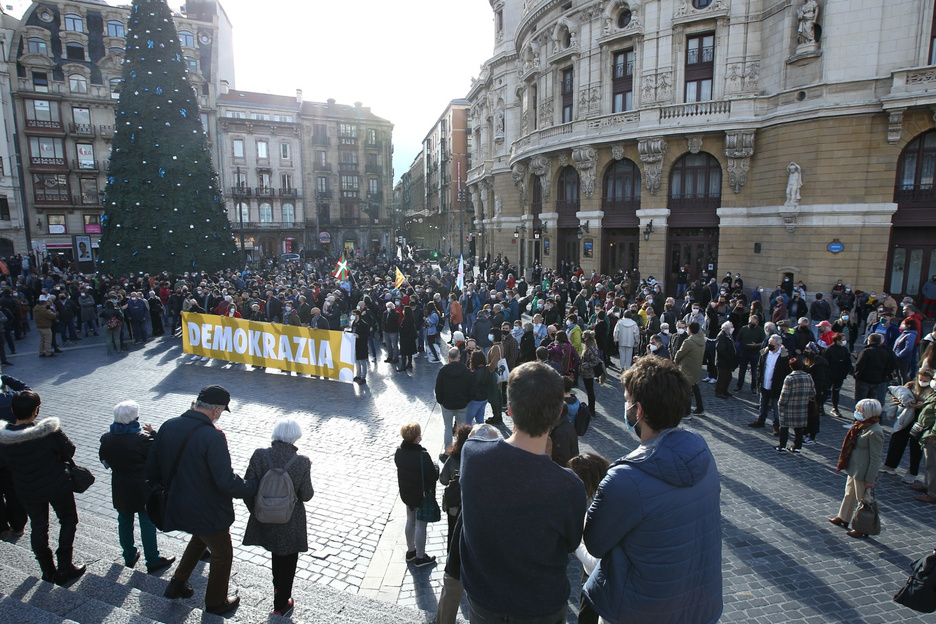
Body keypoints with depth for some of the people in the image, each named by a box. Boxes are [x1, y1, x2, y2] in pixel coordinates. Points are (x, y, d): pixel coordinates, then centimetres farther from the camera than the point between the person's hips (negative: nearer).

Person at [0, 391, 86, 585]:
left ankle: (48, 571, 33)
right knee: (68, 521, 16)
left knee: (38, 528, 21)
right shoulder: (49, 431, -28)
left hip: (27, 491, 4)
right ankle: (64, 569, 15)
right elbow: (69, 451, -16)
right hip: (58, 486, -3)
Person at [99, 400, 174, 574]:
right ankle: (153, 561, 16)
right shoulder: (142, 439, -27)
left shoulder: (106, 439, -8)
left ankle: (129, 556, 37)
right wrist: (153, 434, -9)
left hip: (120, 489, 5)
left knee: (124, 520, 21)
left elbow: (105, 461, 6)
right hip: (142, 489, -5)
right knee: (147, 522, 7)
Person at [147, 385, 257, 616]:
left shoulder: (168, 427, -7)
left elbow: (152, 469, 4)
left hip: (176, 506, 7)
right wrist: (253, 487, -12)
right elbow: (226, 482, -28)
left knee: (200, 537, 36)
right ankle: (216, 603, 34)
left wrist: (169, 488, 21)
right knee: (222, 554, 18)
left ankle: (177, 584, 41)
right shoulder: (213, 437, -30)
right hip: (207, 511, -7)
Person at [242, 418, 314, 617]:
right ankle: (281, 605, 36)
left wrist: (255, 510, 8)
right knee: (288, 561, 21)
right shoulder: (302, 462, -23)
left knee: (276, 553, 32)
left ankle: (278, 587, 53)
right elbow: (306, 495, -14)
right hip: (290, 523, -3)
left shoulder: (259, 455, -18)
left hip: (264, 518, 3)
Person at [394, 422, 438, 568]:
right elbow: (433, 476, -22)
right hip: (422, 495, -7)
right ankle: (420, 557, 25)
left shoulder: (399, 452, -10)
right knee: (421, 525, 10)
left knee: (410, 521, 23)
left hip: (406, 493, 7)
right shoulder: (422, 456, -30)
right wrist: (435, 466, -2)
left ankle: (410, 551, 40)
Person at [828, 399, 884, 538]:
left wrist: (870, 479, -18)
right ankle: (843, 518, 40)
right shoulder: (861, 425, 2)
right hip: (853, 469, 9)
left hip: (863, 473, -9)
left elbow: (875, 458, -21)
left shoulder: (875, 432, -25)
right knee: (849, 494, 23)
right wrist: (845, 464, 18)